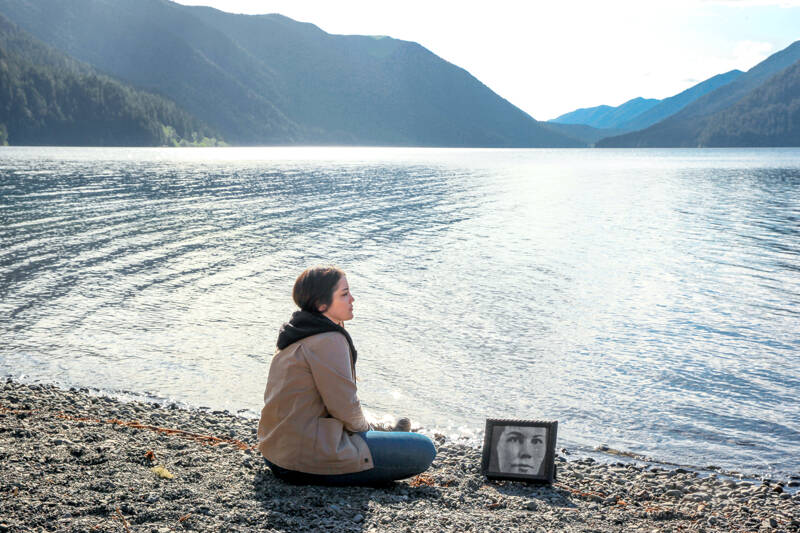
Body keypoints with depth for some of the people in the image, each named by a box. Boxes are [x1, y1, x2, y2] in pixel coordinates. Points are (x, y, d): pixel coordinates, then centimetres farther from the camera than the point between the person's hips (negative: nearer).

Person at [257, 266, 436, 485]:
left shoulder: (294, 337, 11)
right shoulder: (329, 341, -20)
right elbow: (345, 406, -17)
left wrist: (363, 426, 15)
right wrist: (363, 427, 3)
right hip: (308, 461, -10)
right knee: (424, 451, -11)